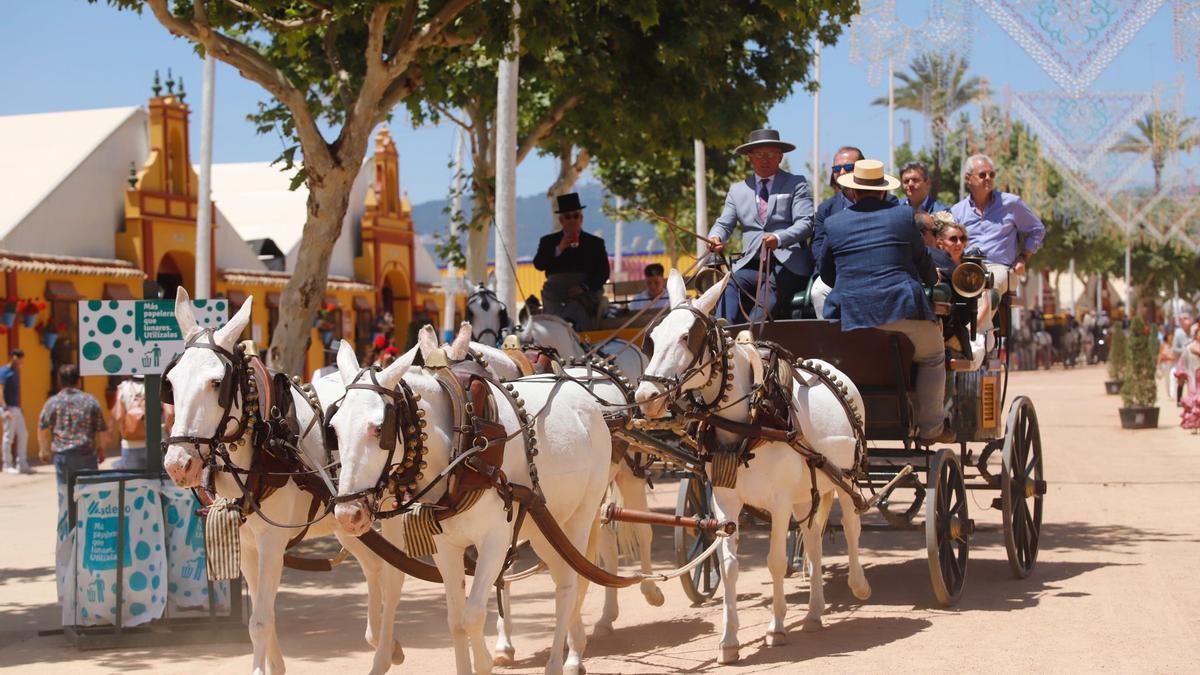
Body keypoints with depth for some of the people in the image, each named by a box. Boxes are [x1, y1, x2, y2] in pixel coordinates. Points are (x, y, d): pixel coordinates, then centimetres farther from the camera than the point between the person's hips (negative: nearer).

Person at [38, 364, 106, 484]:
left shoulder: (52, 402, 0)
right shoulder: (91, 401, 0)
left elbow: (43, 428, 6)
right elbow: (99, 430, 3)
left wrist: (43, 450, 20)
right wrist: (100, 450, 15)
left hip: (62, 455, 0)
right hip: (87, 454, 0)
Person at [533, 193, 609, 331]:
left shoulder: (595, 243, 14)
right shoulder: (548, 241, 16)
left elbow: (603, 273, 6)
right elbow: (538, 265, 2)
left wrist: (584, 287, -12)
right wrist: (558, 249, -13)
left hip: (585, 293, -1)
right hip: (555, 295, 1)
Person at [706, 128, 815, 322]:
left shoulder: (796, 184, 11)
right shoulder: (737, 190, 22)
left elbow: (805, 223, 0)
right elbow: (724, 224, 15)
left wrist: (779, 239, -21)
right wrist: (715, 237, -11)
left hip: (788, 264, -3)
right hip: (752, 264, 3)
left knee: (771, 287, -35)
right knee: (731, 285, -30)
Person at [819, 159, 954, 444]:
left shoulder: (833, 223, 9)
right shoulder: (904, 215, 7)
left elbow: (826, 274, 18)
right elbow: (924, 263, 17)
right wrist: (933, 279, 42)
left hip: (848, 313, 1)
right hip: (901, 310, -1)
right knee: (932, 356, 20)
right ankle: (930, 428, 19)